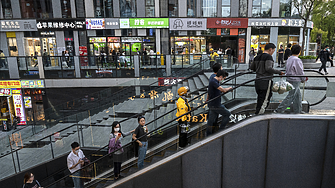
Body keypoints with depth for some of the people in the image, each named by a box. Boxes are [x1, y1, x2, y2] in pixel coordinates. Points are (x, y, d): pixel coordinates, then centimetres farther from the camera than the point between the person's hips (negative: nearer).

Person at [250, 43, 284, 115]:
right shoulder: (268, 57, -11)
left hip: (258, 81, 8)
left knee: (260, 99, 18)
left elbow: (252, 68, 19)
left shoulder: (257, 57, 13)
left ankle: (257, 112, 25)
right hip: (266, 82, -8)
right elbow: (269, 68, -23)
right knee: (265, 100, -2)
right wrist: (279, 72, -13)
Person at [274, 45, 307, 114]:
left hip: (289, 79, 9)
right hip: (295, 81, -9)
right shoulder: (297, 60, -18)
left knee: (298, 95, 18)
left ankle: (297, 111, 26)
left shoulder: (289, 59, 9)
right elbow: (300, 72, -14)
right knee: (290, 96, -4)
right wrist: (304, 79, 5)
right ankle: (279, 110, -5)